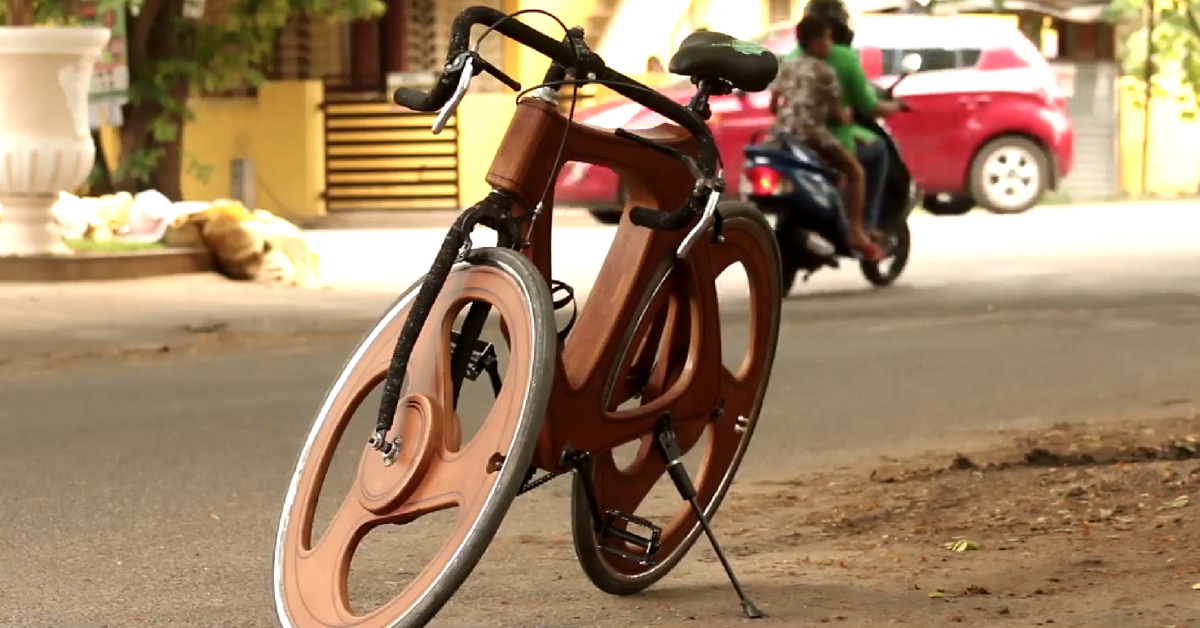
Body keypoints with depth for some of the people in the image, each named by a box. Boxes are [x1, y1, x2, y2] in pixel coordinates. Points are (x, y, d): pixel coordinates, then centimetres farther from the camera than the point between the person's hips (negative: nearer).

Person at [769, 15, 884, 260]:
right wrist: (846, 117, 20)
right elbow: (836, 114, -1)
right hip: (812, 132, -6)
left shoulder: (786, 66, 17)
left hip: (782, 132, 6)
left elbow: (773, 106, 17)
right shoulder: (825, 71, -1)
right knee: (855, 171, 5)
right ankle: (856, 233, -6)